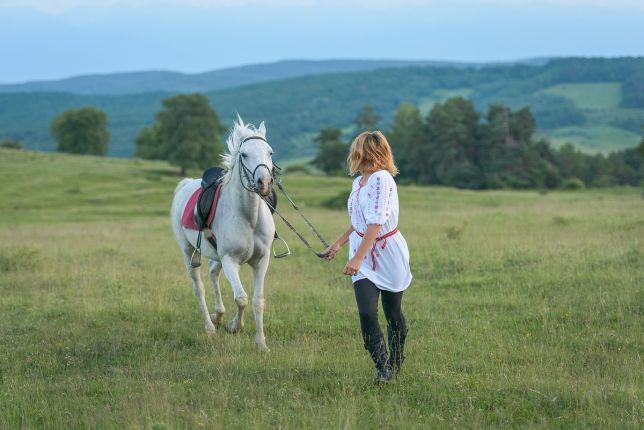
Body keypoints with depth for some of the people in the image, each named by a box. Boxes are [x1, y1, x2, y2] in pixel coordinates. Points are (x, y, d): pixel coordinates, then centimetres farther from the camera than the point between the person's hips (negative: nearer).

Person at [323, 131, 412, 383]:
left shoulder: (382, 179, -17)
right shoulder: (358, 182, 10)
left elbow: (375, 222, -25)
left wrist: (358, 257, -31)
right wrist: (339, 243, 30)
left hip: (388, 253, -6)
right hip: (362, 252, 6)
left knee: (393, 313, 9)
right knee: (366, 313, -10)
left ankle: (395, 364, 28)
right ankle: (382, 369, -4)